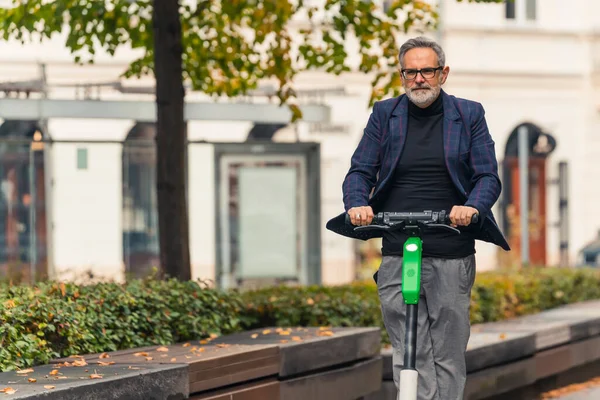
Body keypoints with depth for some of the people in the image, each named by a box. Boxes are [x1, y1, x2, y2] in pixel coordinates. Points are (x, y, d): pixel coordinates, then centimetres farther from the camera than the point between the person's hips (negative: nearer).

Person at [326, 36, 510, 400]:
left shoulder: (469, 115, 9)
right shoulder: (385, 114, 11)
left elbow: (489, 176, 3)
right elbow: (360, 171, 7)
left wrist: (472, 207, -19)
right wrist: (358, 204, -15)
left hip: (452, 256, -1)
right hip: (397, 256, 1)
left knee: (448, 356, 1)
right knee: (410, 357, -5)